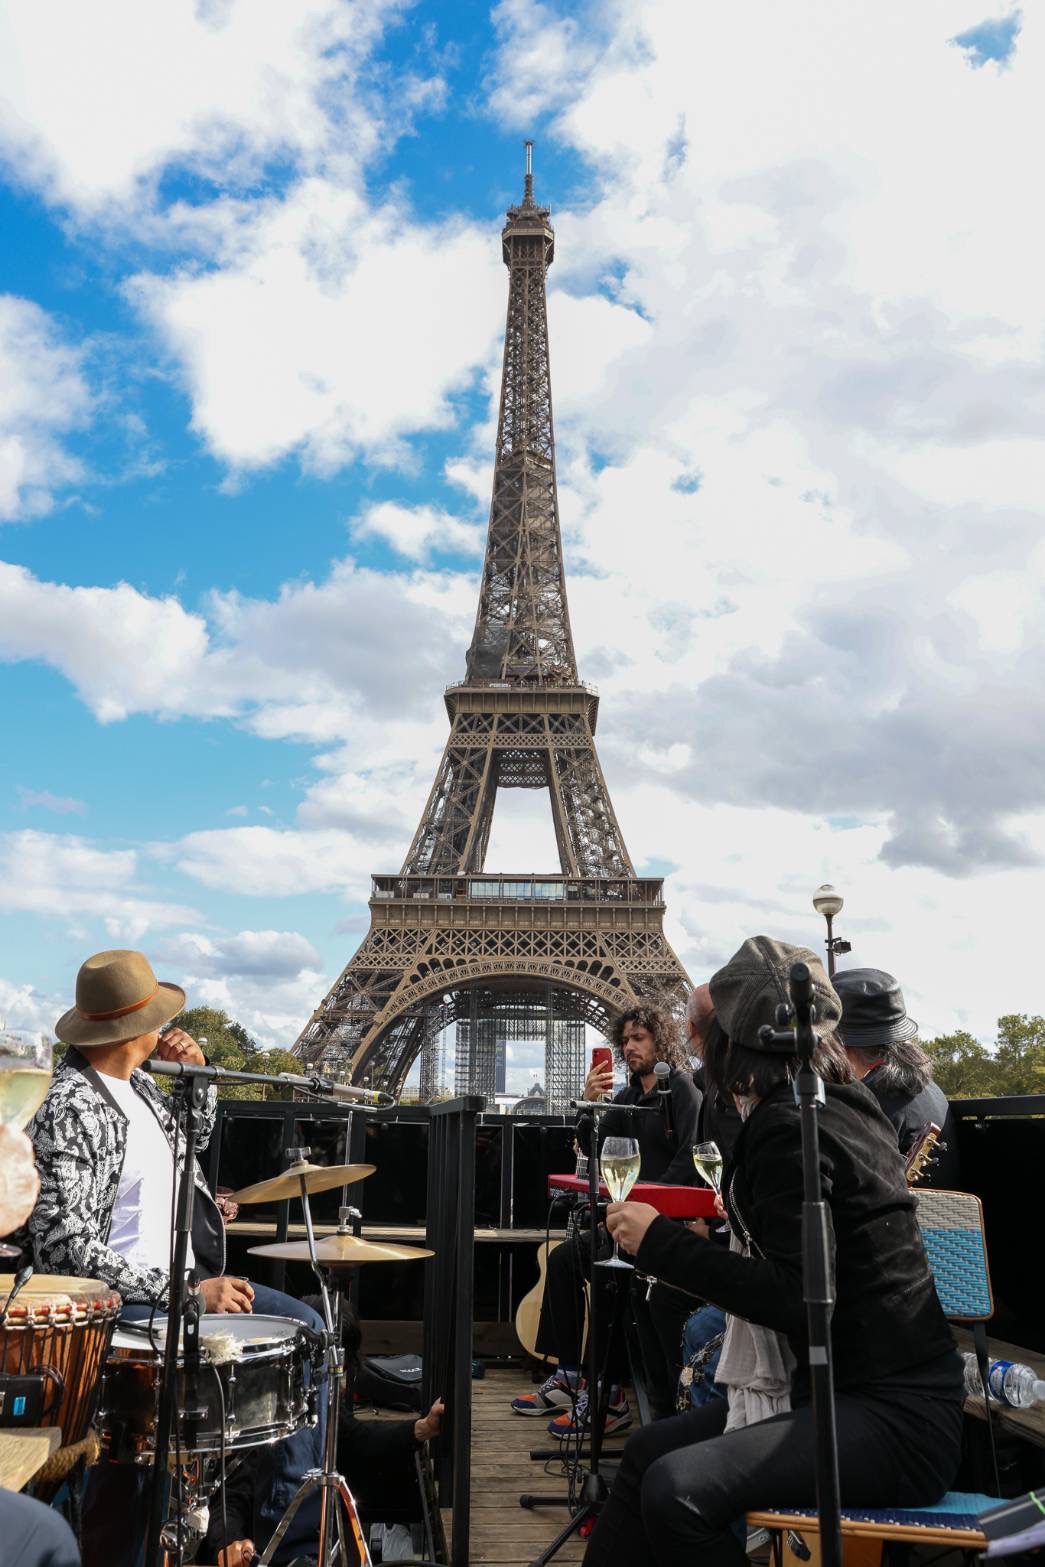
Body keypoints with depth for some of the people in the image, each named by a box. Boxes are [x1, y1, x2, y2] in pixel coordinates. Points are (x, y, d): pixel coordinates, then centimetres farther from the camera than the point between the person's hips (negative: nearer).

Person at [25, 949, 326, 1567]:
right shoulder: (69, 1111, -20)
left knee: (306, 1325, 3)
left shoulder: (137, 1083, 6)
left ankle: (296, 1510, 10)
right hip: (121, 1300, -9)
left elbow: (194, 1140, 24)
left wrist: (196, 1076, 3)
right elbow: (67, 1248, -24)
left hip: (185, 1277, 9)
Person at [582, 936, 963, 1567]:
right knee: (649, 1451, 8)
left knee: (675, 1489, -25)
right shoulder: (846, 1103, 9)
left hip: (895, 1419, -10)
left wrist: (661, 1241, -20)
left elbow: (799, 1301, -25)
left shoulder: (789, 1129, -19)